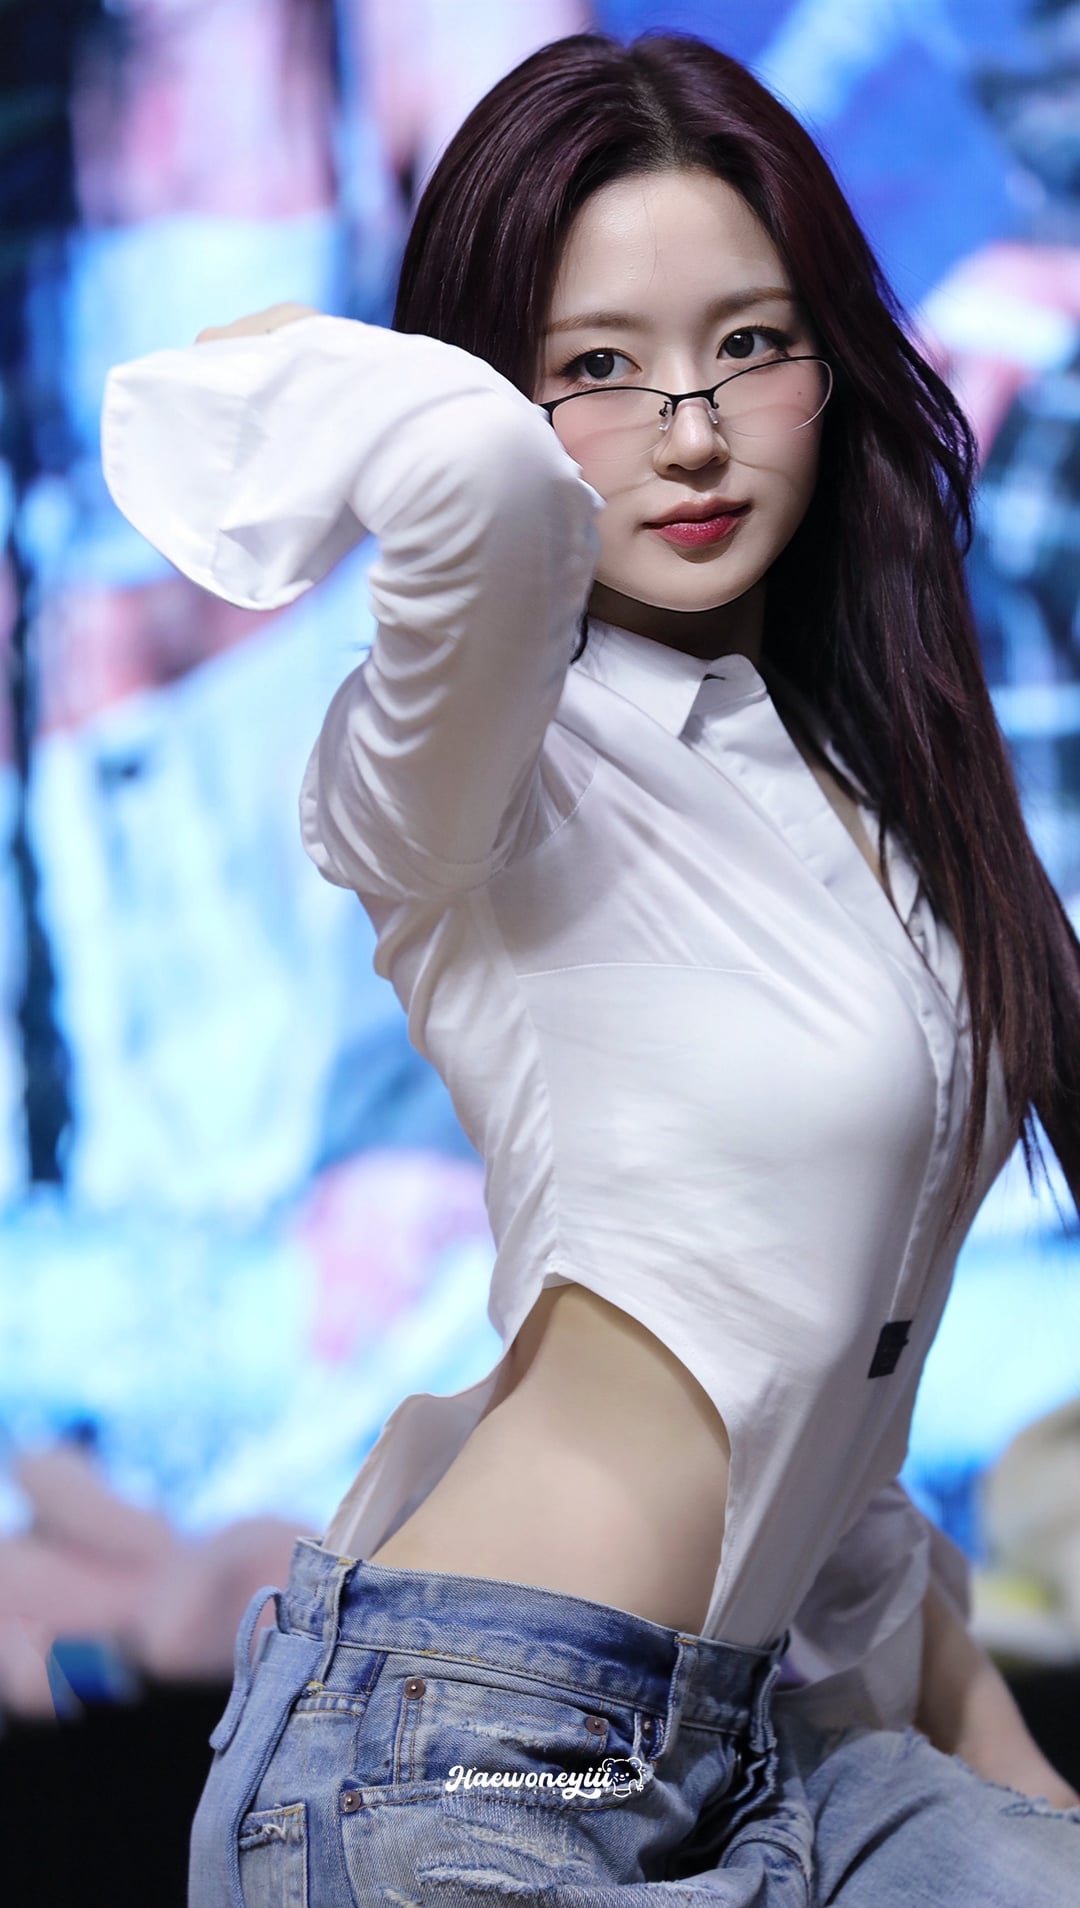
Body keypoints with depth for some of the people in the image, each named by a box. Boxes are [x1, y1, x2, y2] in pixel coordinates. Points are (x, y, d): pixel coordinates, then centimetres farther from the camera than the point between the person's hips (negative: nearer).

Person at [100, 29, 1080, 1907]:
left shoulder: (850, 769, 12)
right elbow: (476, 458, -38)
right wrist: (292, 359, -16)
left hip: (745, 1741, 8)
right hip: (462, 1757, -8)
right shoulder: (489, 773, -12)